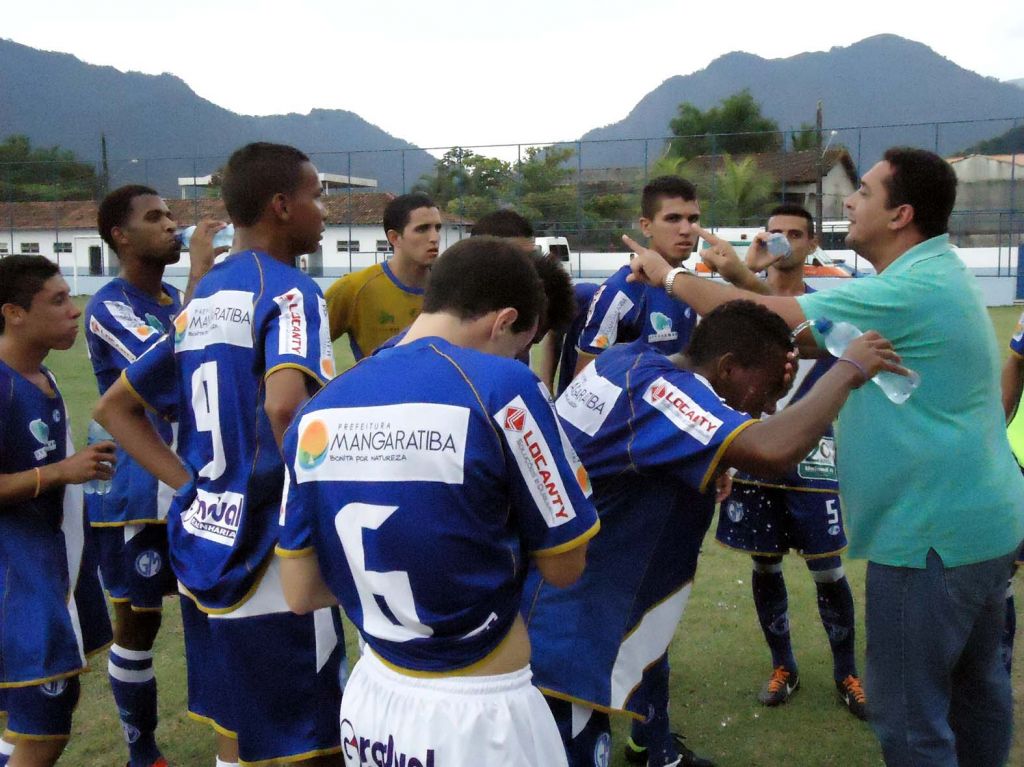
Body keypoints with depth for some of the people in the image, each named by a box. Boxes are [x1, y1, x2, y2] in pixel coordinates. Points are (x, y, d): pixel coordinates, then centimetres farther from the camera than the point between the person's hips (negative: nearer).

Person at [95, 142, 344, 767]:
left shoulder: (203, 299, 12)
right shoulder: (290, 291, -12)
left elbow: (116, 407, 19)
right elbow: (285, 405, -32)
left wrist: (190, 482, 11)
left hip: (202, 543, 8)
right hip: (268, 558, -8)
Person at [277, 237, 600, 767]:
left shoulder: (319, 409, -2)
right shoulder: (502, 387, -18)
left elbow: (300, 593, 3)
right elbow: (564, 566, -8)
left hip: (370, 702, 5)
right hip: (477, 717, -4)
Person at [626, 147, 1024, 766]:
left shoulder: (909, 291, -23)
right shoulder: (935, 275, 11)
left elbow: (763, 319, -22)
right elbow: (810, 332, 12)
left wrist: (669, 275, -8)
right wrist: (742, 272, 7)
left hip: (931, 535, -10)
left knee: (910, 713, 2)